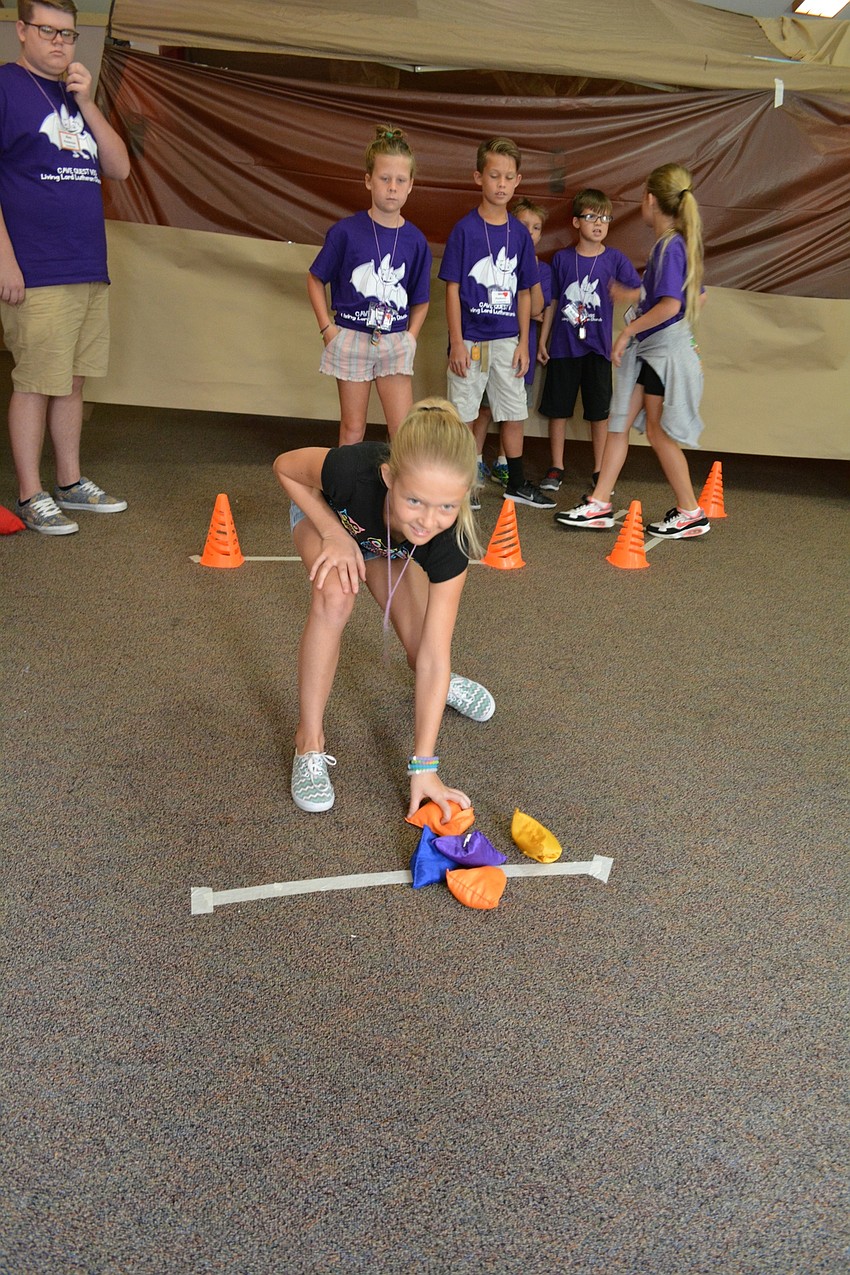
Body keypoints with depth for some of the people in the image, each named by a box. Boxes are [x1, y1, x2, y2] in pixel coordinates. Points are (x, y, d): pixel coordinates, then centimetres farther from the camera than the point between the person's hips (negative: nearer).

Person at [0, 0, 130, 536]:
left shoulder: (76, 97, 20)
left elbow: (120, 169, 13)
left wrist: (86, 104, 2)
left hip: (90, 271, 7)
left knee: (73, 381, 12)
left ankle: (71, 482, 22)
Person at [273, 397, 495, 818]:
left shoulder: (449, 542, -39)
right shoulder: (352, 471, -46)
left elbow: (433, 656, -34)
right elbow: (285, 466, -21)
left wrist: (423, 766, -34)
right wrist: (334, 533, -34)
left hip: (388, 543, 2)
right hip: (326, 512, -1)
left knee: (422, 655, -7)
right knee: (336, 596, -34)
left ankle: (443, 685, 34)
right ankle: (309, 742, -17)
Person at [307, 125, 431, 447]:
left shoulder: (415, 241, -1)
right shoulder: (346, 231, -8)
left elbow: (420, 300, 9)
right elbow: (316, 280, 2)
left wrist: (410, 337, -3)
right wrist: (327, 327, -5)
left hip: (395, 342, 2)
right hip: (351, 337, -1)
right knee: (353, 428, 9)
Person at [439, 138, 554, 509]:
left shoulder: (520, 233, 7)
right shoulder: (465, 229, -5)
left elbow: (524, 293, 10)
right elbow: (452, 288, -6)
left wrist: (523, 343, 5)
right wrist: (456, 342, -11)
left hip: (508, 340, 4)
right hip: (471, 339, -4)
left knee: (514, 415, 9)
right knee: (464, 415, 3)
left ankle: (516, 484, 23)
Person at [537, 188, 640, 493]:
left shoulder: (615, 259, 0)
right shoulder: (562, 258, 2)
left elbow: (640, 292, -3)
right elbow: (552, 302, 8)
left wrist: (622, 293, -25)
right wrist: (543, 341, 8)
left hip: (597, 346, -1)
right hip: (563, 345, 1)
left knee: (599, 411, 5)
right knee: (558, 407, 6)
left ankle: (600, 470, 17)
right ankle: (556, 468, 19)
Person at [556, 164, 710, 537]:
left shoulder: (670, 246, -17)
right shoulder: (673, 243, 11)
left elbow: (671, 304, -27)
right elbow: (697, 296, 19)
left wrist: (628, 331, -20)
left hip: (665, 350, -10)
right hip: (648, 350, 10)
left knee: (660, 432, -1)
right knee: (619, 422, 9)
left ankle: (690, 514, 10)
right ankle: (599, 505, 14)